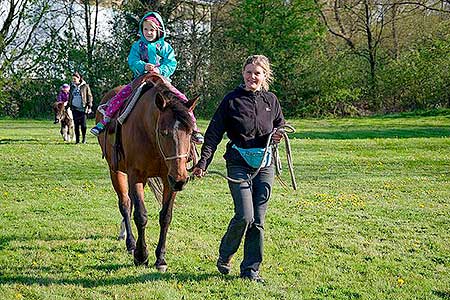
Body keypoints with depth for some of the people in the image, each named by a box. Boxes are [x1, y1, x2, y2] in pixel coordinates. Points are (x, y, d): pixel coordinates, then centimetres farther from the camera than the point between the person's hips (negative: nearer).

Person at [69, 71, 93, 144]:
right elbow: (70, 97, 21)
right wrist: (69, 106, 16)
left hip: (83, 108, -4)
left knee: (83, 124, -2)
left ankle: (84, 139, 12)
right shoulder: (72, 87, 12)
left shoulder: (85, 86, -1)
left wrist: (89, 107, -5)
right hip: (74, 108, 4)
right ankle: (77, 139, 7)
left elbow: (89, 97, 0)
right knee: (76, 124, 3)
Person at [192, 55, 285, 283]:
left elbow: (280, 126, 21)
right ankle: (224, 255, 13)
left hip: (265, 165, 3)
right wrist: (203, 162, -16)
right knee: (244, 215, -13)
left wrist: (278, 136, -3)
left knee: (258, 220, 4)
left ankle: (251, 269, 14)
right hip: (239, 164, -3)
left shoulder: (271, 100, 7)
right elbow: (214, 133, -6)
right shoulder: (232, 100, -3)